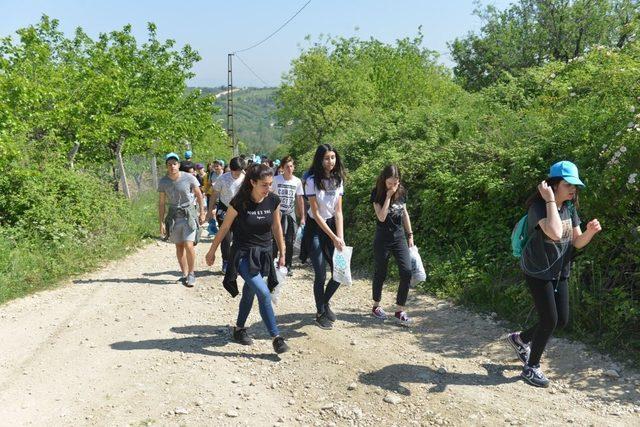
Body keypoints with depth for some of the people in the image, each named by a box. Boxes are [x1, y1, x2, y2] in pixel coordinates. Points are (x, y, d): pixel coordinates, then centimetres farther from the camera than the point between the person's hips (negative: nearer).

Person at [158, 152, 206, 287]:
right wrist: (162, 222, 0)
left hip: (188, 214, -3)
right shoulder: (163, 182, -3)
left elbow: (199, 195, 0)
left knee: (188, 246, -12)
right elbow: (161, 203, 3)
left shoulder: (189, 178, -11)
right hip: (173, 216, 3)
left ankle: (191, 273, 6)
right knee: (179, 246, 8)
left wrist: (202, 213, 0)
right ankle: (185, 275, 19)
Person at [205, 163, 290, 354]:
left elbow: (276, 227, 6)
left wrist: (282, 254, 11)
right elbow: (224, 228, -5)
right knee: (264, 293, -17)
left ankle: (239, 329, 37)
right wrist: (212, 251, 5)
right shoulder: (239, 202, -18)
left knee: (250, 292, 16)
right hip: (243, 254, -4)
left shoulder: (273, 200, -7)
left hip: (264, 253, 4)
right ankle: (276, 337, -8)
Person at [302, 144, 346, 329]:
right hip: (315, 228, -5)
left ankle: (325, 302, 30)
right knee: (321, 274, -5)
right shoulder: (312, 181, -16)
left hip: (332, 225, 5)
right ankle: (321, 313, 16)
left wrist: (340, 237, -14)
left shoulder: (338, 180, -1)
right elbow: (316, 214, -16)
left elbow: (338, 211, -3)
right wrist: (333, 238, -18)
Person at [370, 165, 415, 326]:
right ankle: (376, 307, 28)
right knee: (380, 273, 8)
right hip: (383, 239, -3)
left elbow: (405, 214, 13)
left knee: (406, 272, -8)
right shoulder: (377, 193, -10)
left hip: (399, 237, 4)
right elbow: (381, 217, -19)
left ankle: (399, 311, 1)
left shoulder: (402, 192, 2)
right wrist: (388, 196, -21)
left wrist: (410, 235, 13)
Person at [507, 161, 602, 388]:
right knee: (549, 320, -5)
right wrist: (550, 200, -31)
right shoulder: (539, 206, -21)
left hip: (560, 271, 8)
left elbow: (577, 242, 5)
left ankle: (520, 339, 33)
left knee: (562, 320, 10)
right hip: (538, 272, -8)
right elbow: (555, 233, -38)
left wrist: (590, 232, -16)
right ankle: (531, 368, 14)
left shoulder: (570, 207, 3)